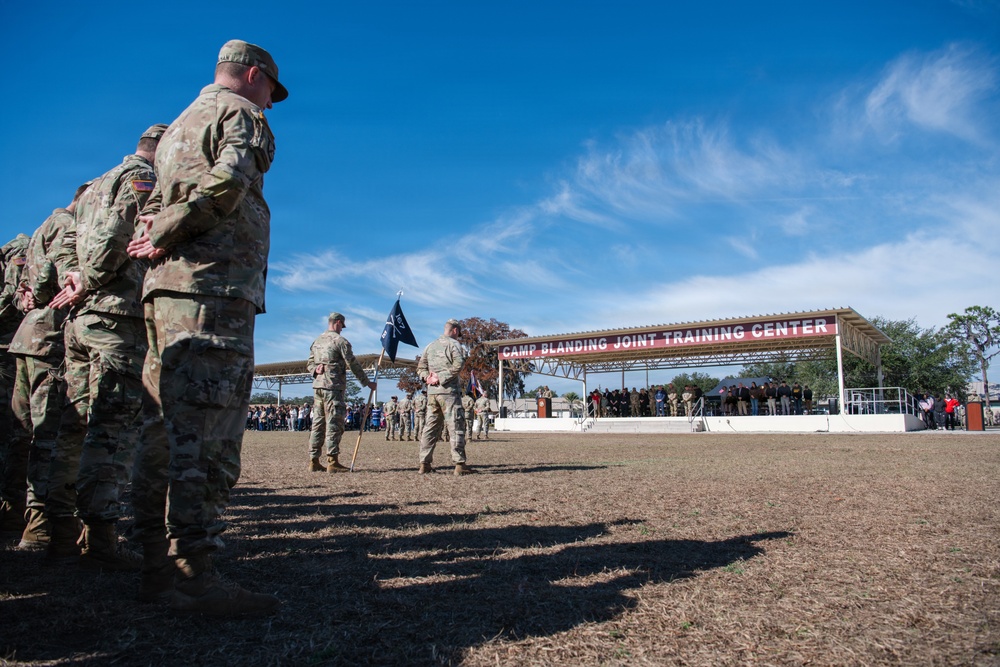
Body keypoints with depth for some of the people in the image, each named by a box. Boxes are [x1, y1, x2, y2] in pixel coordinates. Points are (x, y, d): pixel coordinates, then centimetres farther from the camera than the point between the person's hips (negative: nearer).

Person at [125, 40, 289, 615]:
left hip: (166, 290, 9)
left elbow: (152, 208, 24)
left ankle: (158, 566, 13)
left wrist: (157, 237, 7)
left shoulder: (178, 126, 31)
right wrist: (165, 237, -9)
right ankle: (194, 576, -13)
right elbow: (227, 183, -16)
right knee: (206, 436, -13)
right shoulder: (241, 113, 4)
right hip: (215, 290, -9)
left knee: (166, 433, 7)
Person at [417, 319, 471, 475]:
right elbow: (458, 364, -18)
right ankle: (459, 464, -8)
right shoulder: (453, 344, -3)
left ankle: (425, 464, 10)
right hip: (448, 391, -6)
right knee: (456, 427, -4)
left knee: (431, 427, 11)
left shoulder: (431, 345, 19)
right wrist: (442, 378, -15)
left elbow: (420, 367, 17)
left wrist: (427, 376, 1)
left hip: (432, 392, 7)